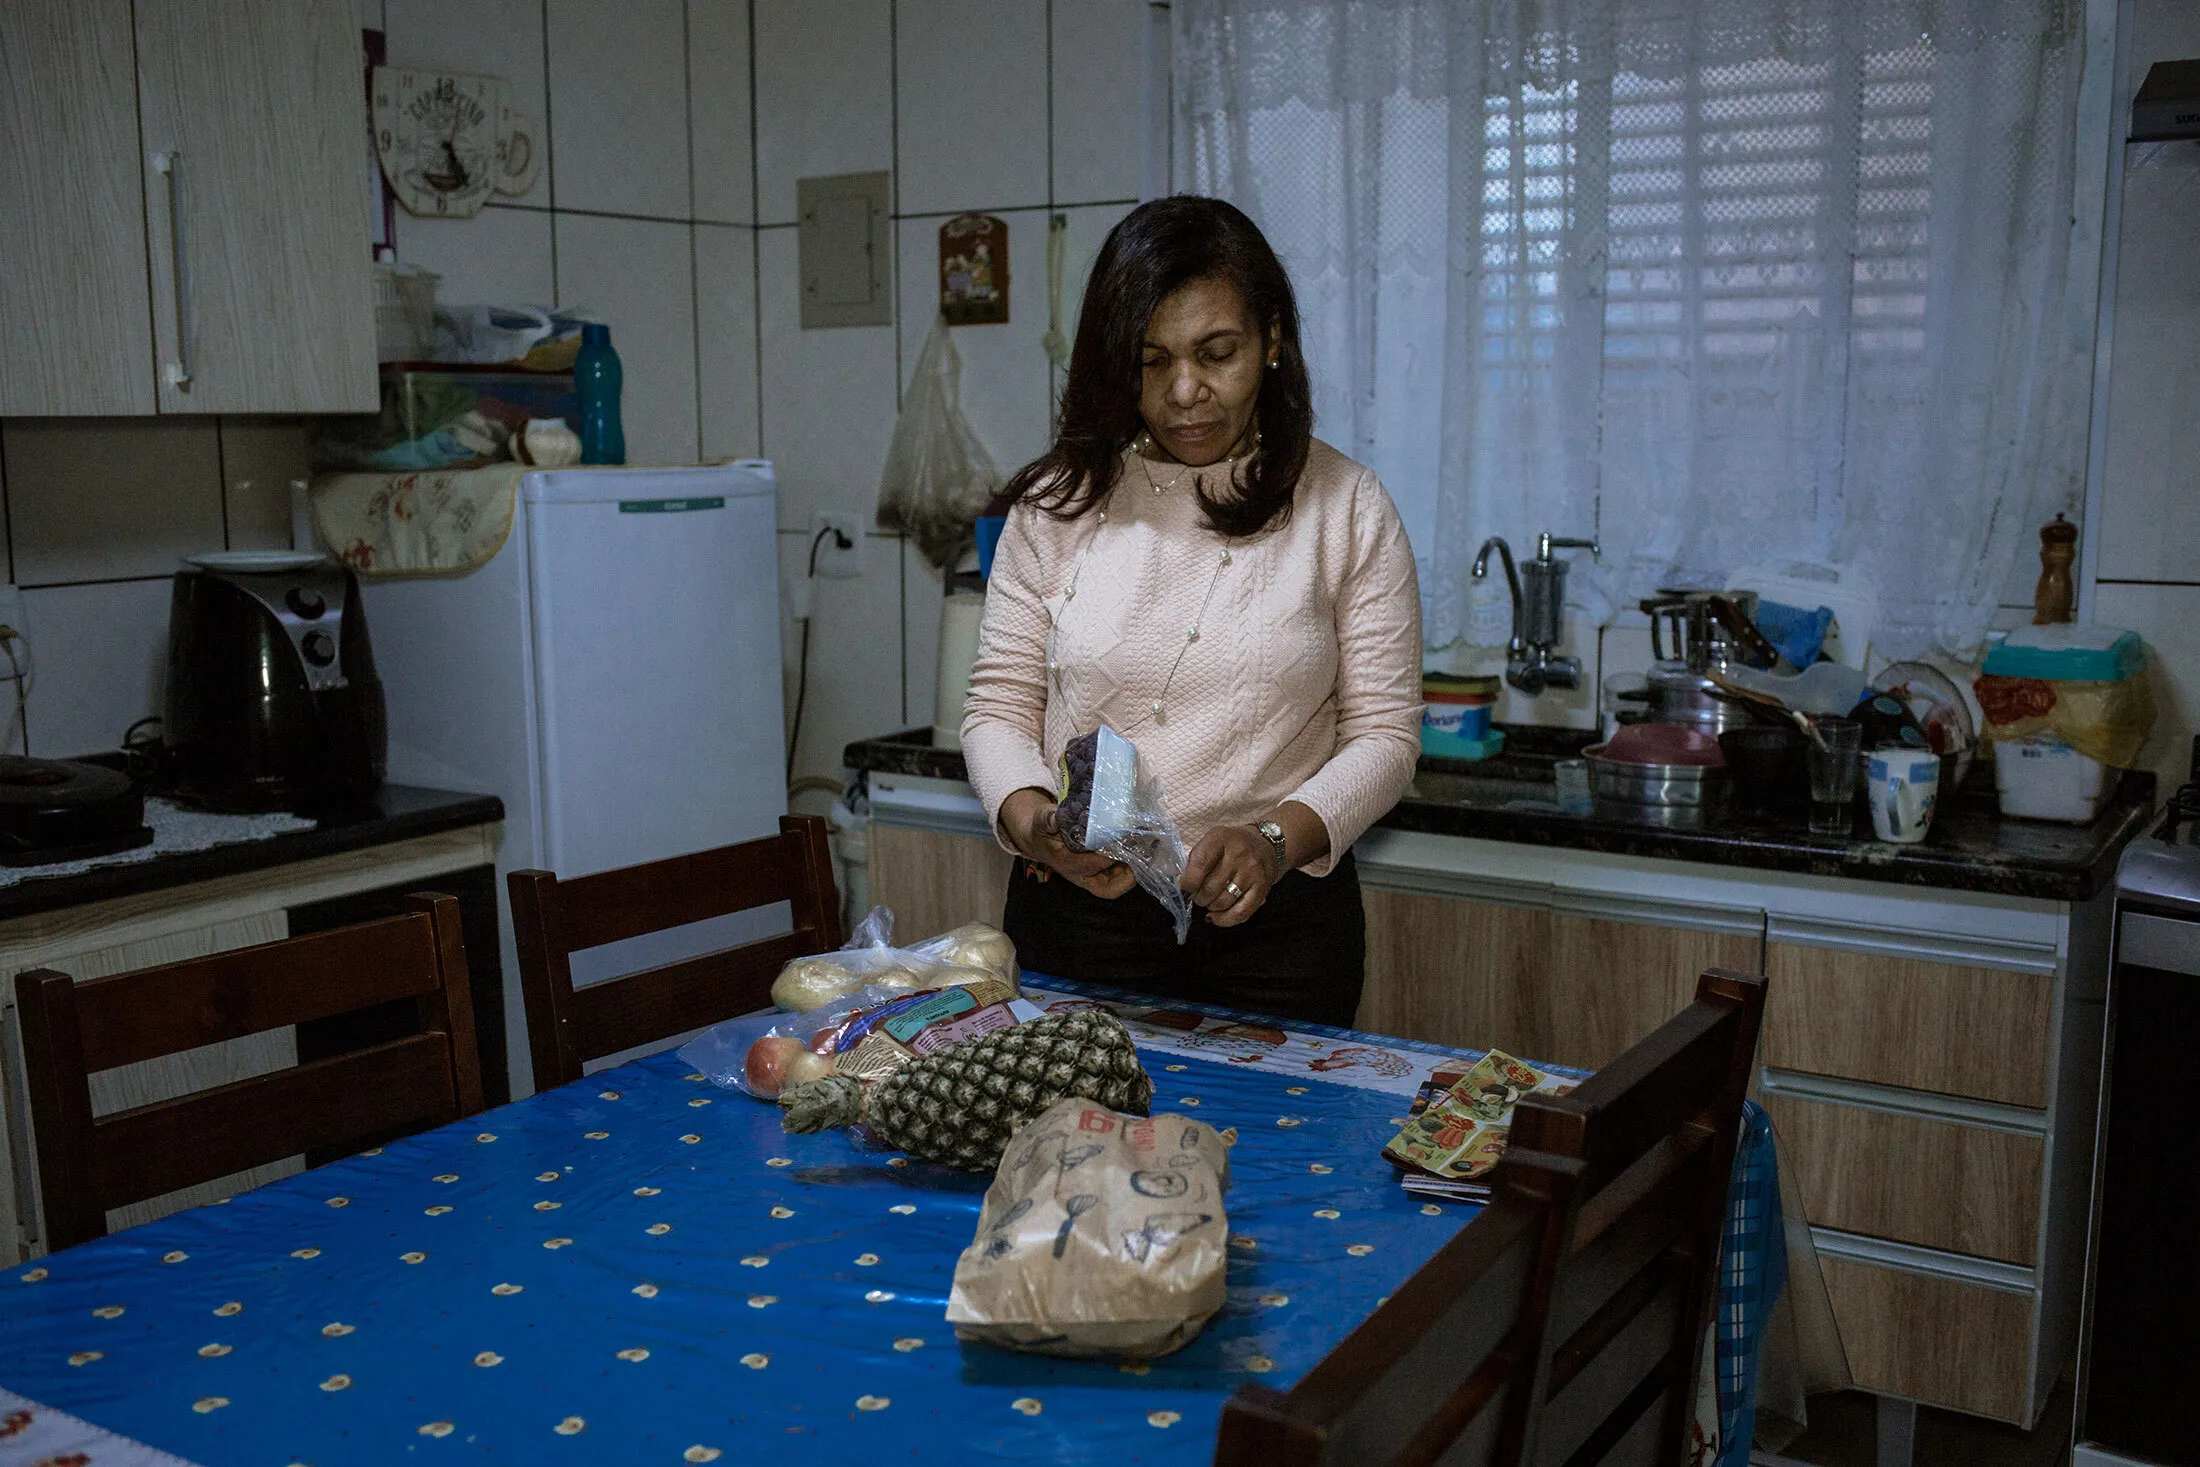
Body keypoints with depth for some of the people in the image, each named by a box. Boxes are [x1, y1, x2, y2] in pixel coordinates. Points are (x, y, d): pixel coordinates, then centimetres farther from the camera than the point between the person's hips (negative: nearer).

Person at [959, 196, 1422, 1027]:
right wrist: (1030, 817, -17)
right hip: (1075, 913, 1)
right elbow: (1000, 706, 4)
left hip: (1273, 920, 0)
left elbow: (1384, 733, -3)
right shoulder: (1059, 503, 2)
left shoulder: (1345, 508, -1)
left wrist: (1277, 839, -20)